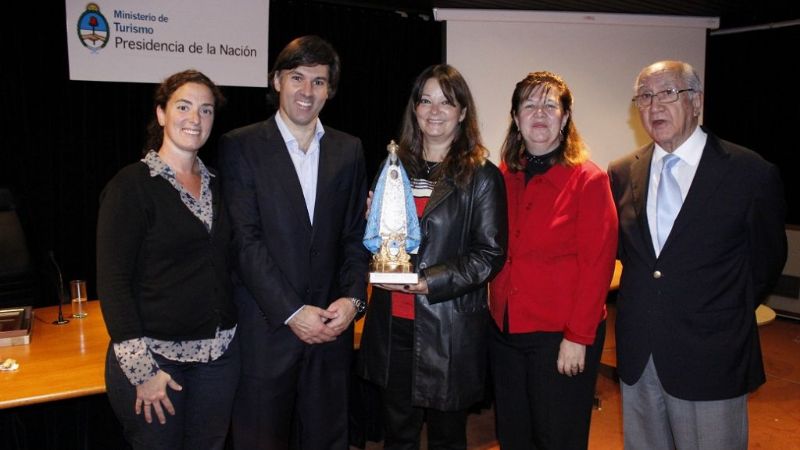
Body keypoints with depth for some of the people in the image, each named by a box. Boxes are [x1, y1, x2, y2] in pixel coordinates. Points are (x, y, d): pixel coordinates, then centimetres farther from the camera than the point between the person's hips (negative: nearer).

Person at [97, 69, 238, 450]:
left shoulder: (214, 184, 8)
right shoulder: (131, 185, -9)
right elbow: (111, 281, -13)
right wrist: (141, 369, -16)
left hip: (219, 352, 5)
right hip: (153, 354, -5)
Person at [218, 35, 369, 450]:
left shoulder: (348, 150, 8)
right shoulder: (240, 146, -3)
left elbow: (355, 235, 8)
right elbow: (245, 240, -10)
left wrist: (353, 297, -7)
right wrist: (292, 312, -14)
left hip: (331, 324, 3)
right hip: (265, 328, -3)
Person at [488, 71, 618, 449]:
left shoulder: (588, 179, -9)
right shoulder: (505, 177, 5)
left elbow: (597, 265, -12)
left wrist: (578, 337, -15)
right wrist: (496, 316, 0)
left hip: (560, 336, -5)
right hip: (505, 330, 5)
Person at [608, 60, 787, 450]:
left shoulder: (751, 173, -9)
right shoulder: (622, 173, 2)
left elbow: (766, 259, 3)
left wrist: (728, 319, 9)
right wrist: (645, 304, 9)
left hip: (710, 361, -3)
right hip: (637, 357, 4)